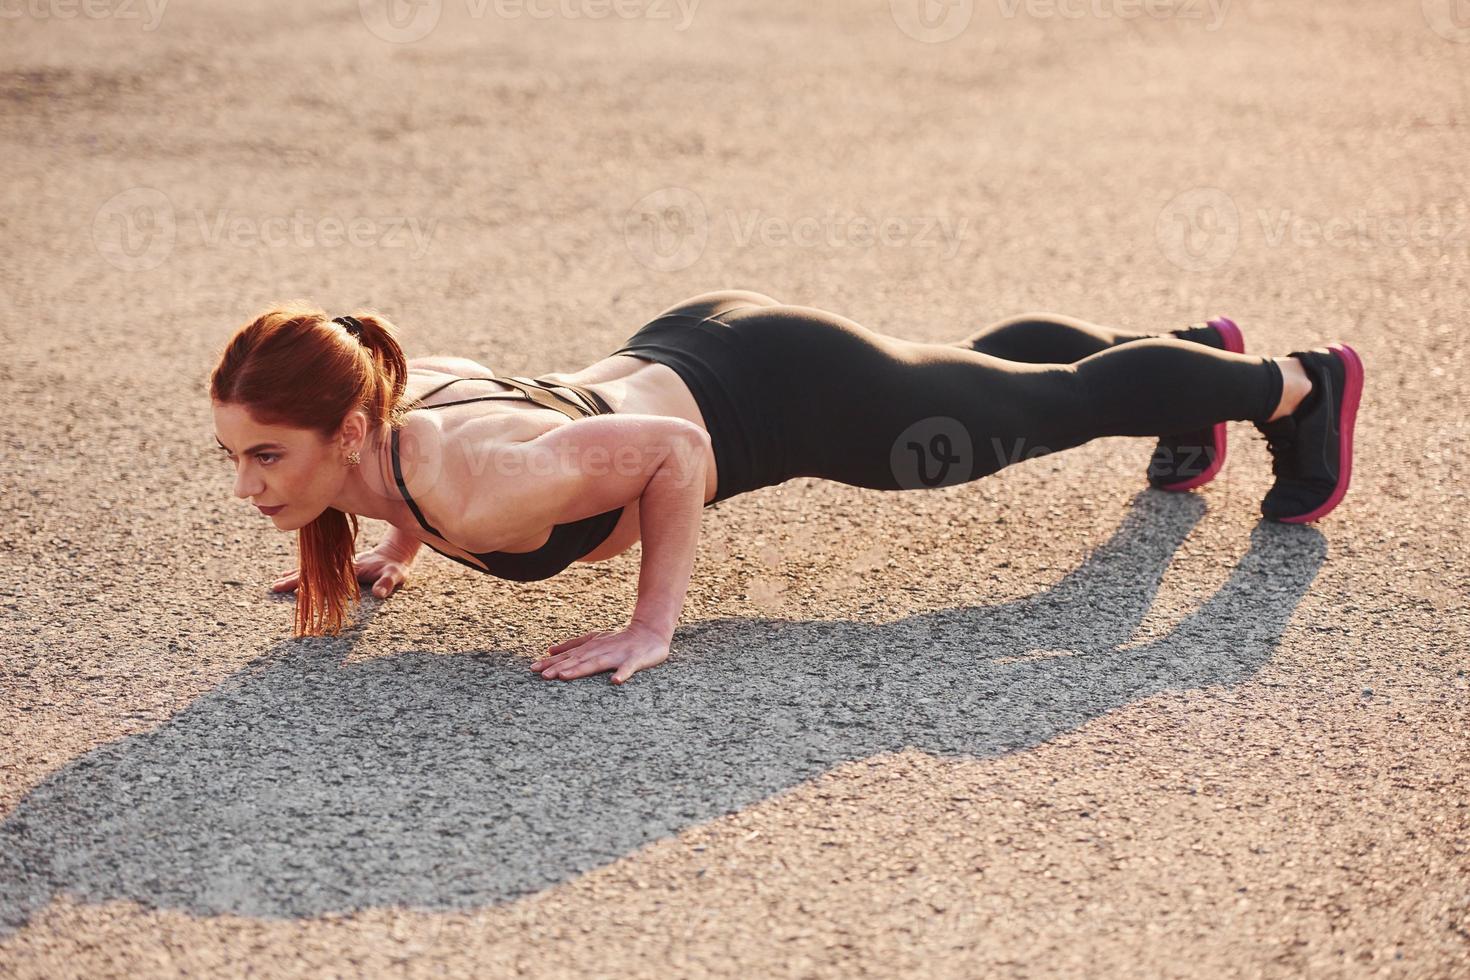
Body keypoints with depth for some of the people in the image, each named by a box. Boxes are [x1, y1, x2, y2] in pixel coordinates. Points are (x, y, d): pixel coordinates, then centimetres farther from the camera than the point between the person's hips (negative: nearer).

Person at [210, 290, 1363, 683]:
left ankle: (1296, 385, 39)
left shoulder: (467, 483, -36)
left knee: (1059, 403, 14)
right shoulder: (373, 396, -12)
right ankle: (1198, 347, 57)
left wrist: (652, 629, -29)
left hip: (774, 395, -8)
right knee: (986, 362, 30)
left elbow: (663, 448, -35)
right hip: (690, 348, 8)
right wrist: (398, 547, 7)